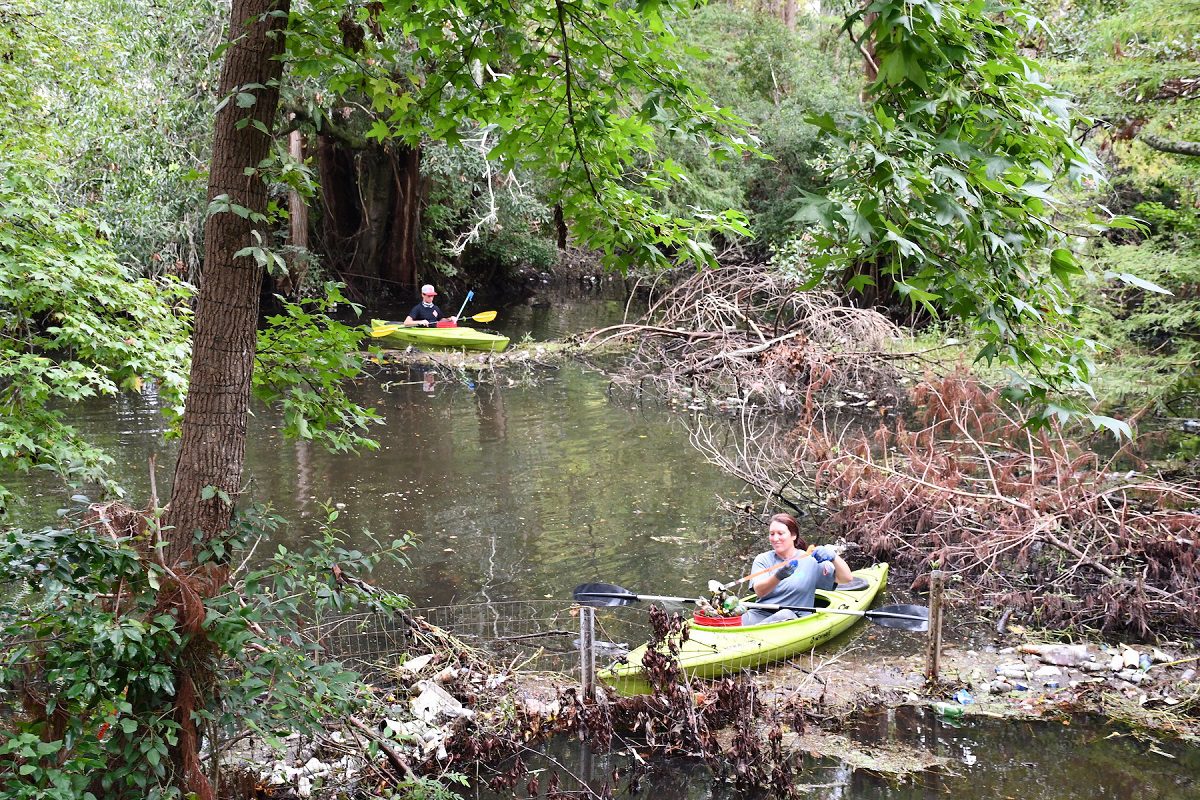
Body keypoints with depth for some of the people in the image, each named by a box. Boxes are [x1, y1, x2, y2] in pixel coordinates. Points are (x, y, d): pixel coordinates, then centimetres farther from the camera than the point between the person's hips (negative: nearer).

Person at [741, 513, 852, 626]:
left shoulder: (811, 561, 6)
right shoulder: (763, 559, 10)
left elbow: (847, 578, 0)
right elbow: (759, 591, -8)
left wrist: (832, 556, -18)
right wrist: (778, 576, -28)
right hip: (761, 614, 1)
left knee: (785, 614, -37)